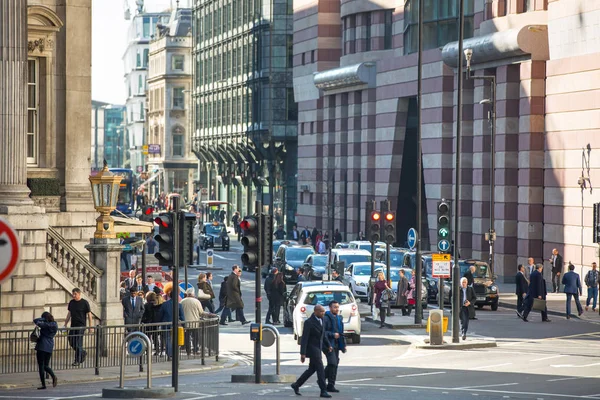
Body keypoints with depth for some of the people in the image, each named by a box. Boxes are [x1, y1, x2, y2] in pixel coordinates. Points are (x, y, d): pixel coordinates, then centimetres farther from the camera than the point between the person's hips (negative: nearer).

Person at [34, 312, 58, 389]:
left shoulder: (45, 325, -14)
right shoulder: (55, 325, 7)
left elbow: (35, 321, -14)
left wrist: (44, 319, -6)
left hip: (42, 346, -7)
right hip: (50, 346, 7)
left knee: (41, 365, 0)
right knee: (46, 365, 14)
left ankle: (43, 384, -3)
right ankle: (53, 376, -13)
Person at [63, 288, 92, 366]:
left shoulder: (84, 303, -6)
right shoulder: (71, 302, 9)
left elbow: (89, 314, -4)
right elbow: (69, 314, 17)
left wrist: (91, 326, -8)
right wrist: (65, 324, 15)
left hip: (81, 326, -6)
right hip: (73, 326, 6)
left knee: (78, 343, -7)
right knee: (71, 342, 7)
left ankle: (77, 360, 1)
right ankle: (83, 353, 29)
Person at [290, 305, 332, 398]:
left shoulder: (320, 320, 7)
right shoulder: (309, 322, -18)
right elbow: (304, 339, -18)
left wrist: (328, 345, 9)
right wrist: (302, 354, -21)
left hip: (318, 349, 9)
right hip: (312, 348, -9)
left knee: (312, 369, 14)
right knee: (320, 369, -11)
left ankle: (296, 385, 26)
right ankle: (323, 391, -7)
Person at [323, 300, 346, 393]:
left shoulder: (339, 318, 17)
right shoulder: (326, 318, -10)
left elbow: (341, 333, 24)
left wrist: (343, 344, 19)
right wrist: (333, 334, -20)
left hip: (336, 344, 8)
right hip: (328, 344, -8)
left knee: (334, 364, 10)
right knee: (333, 364, -14)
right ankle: (331, 385, -8)